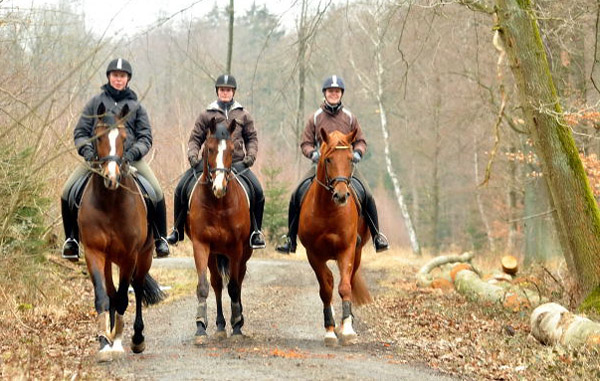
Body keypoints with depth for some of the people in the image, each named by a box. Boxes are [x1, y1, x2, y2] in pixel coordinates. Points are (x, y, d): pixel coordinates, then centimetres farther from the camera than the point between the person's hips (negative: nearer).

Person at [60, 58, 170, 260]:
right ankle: (71, 239, 2)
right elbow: (80, 132, 12)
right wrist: (86, 149, -8)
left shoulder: (136, 106, 14)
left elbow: (146, 137, 8)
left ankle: (160, 239, -1)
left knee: (156, 192, -20)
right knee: (67, 192, -15)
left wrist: (133, 153, -12)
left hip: (130, 158, -1)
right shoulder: (96, 102, 14)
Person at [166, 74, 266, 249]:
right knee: (182, 187, -13)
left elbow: (252, 138, 14)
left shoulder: (243, 115, 11)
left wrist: (250, 155, -3)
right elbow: (195, 138, 9)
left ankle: (255, 232, 0)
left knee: (257, 191, -18)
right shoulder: (206, 115, 8)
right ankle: (177, 230, 3)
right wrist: (193, 155, -8)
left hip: (237, 163, 0)